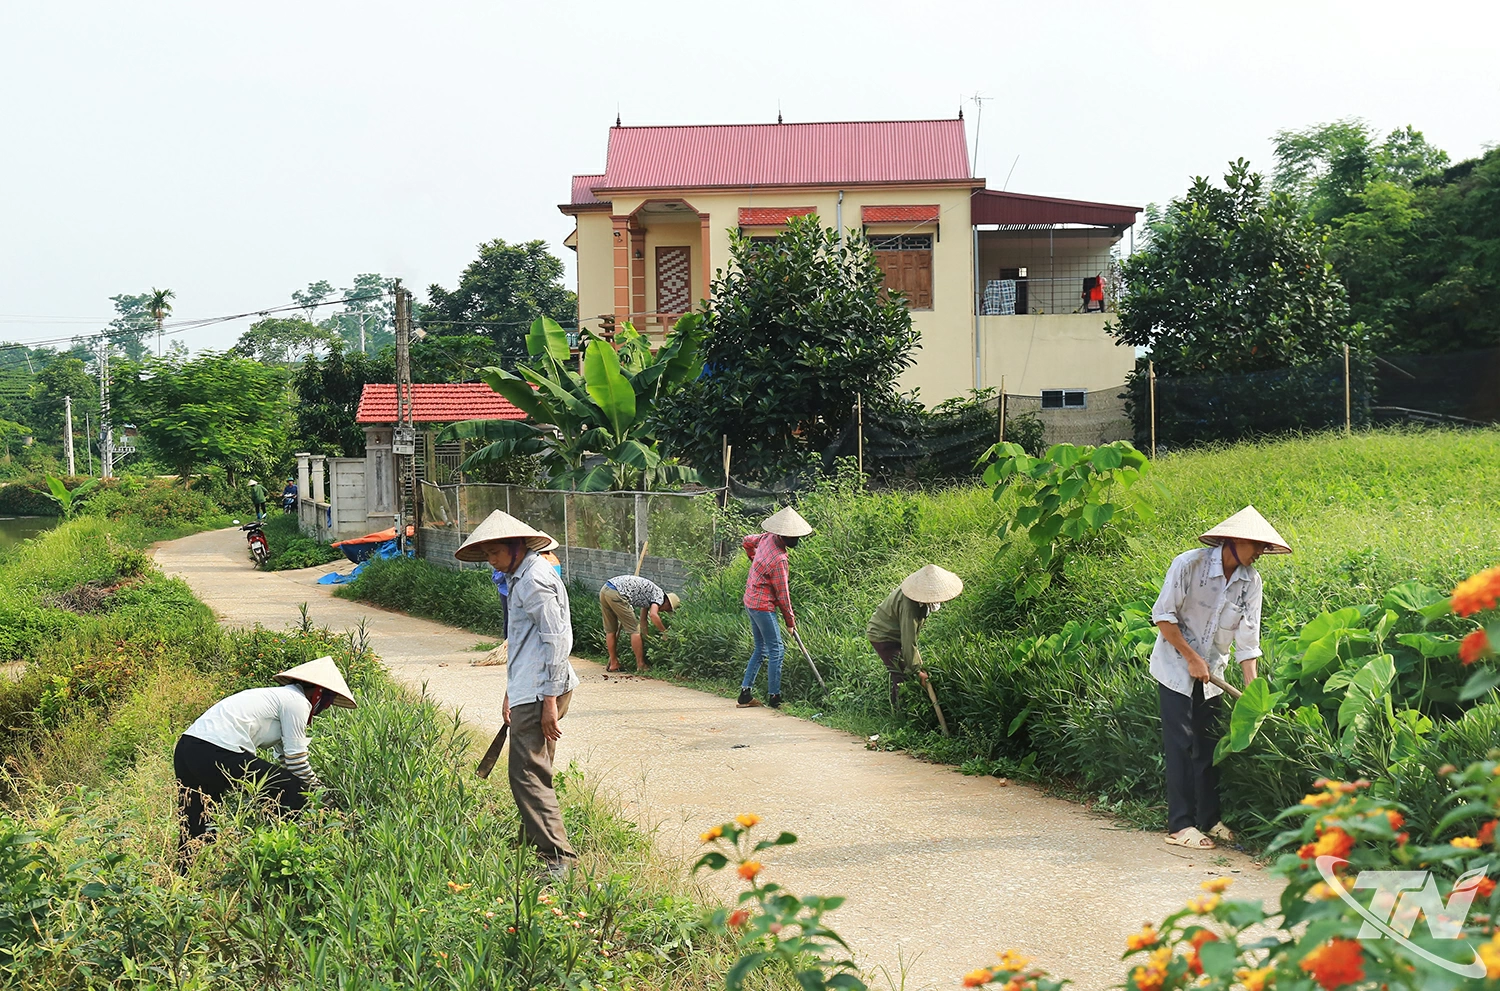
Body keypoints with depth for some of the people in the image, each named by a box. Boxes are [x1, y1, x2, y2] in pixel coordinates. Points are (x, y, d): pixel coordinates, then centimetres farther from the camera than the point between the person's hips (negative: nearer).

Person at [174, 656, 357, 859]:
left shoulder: (279, 697, 27)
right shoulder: (297, 701, -1)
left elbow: (285, 757, 29)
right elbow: (296, 761, -2)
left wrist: (318, 787, 27)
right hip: (217, 755, -10)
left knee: (194, 833, 17)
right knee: (293, 791, 0)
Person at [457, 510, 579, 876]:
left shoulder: (535, 578, -14)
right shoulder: (519, 577, 19)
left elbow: (557, 639, -19)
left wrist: (550, 699, -20)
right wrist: (511, 692, 28)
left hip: (539, 693, -11)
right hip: (527, 690, 11)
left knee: (527, 774, -13)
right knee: (534, 771, 17)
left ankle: (558, 856, -14)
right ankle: (534, 838, 28)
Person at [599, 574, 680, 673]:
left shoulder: (649, 595, 29)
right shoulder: (659, 595, 3)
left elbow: (643, 620, 35)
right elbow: (653, 615, -15)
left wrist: (645, 638, 37)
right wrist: (665, 632, -4)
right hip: (616, 594, -9)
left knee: (610, 630, 18)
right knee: (634, 630, 1)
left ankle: (613, 664, 24)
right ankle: (640, 665, 7)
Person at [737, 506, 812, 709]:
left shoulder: (767, 537, -2)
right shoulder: (778, 559, -26)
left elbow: (747, 541, 20)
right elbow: (782, 593, -17)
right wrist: (790, 620, -5)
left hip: (751, 600, 10)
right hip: (763, 606, -10)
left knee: (761, 649, 15)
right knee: (776, 650, -2)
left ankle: (745, 694, 15)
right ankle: (774, 698, 2)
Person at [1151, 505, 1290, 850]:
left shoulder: (1251, 580, -4)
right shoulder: (1189, 564, -19)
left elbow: (1247, 638, -3)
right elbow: (1163, 616, -16)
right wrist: (1192, 657, -17)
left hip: (1212, 673, 5)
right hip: (1176, 667, -5)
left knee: (1210, 744, 8)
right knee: (1181, 744, -7)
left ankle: (1210, 819, 18)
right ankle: (1180, 825, -3)